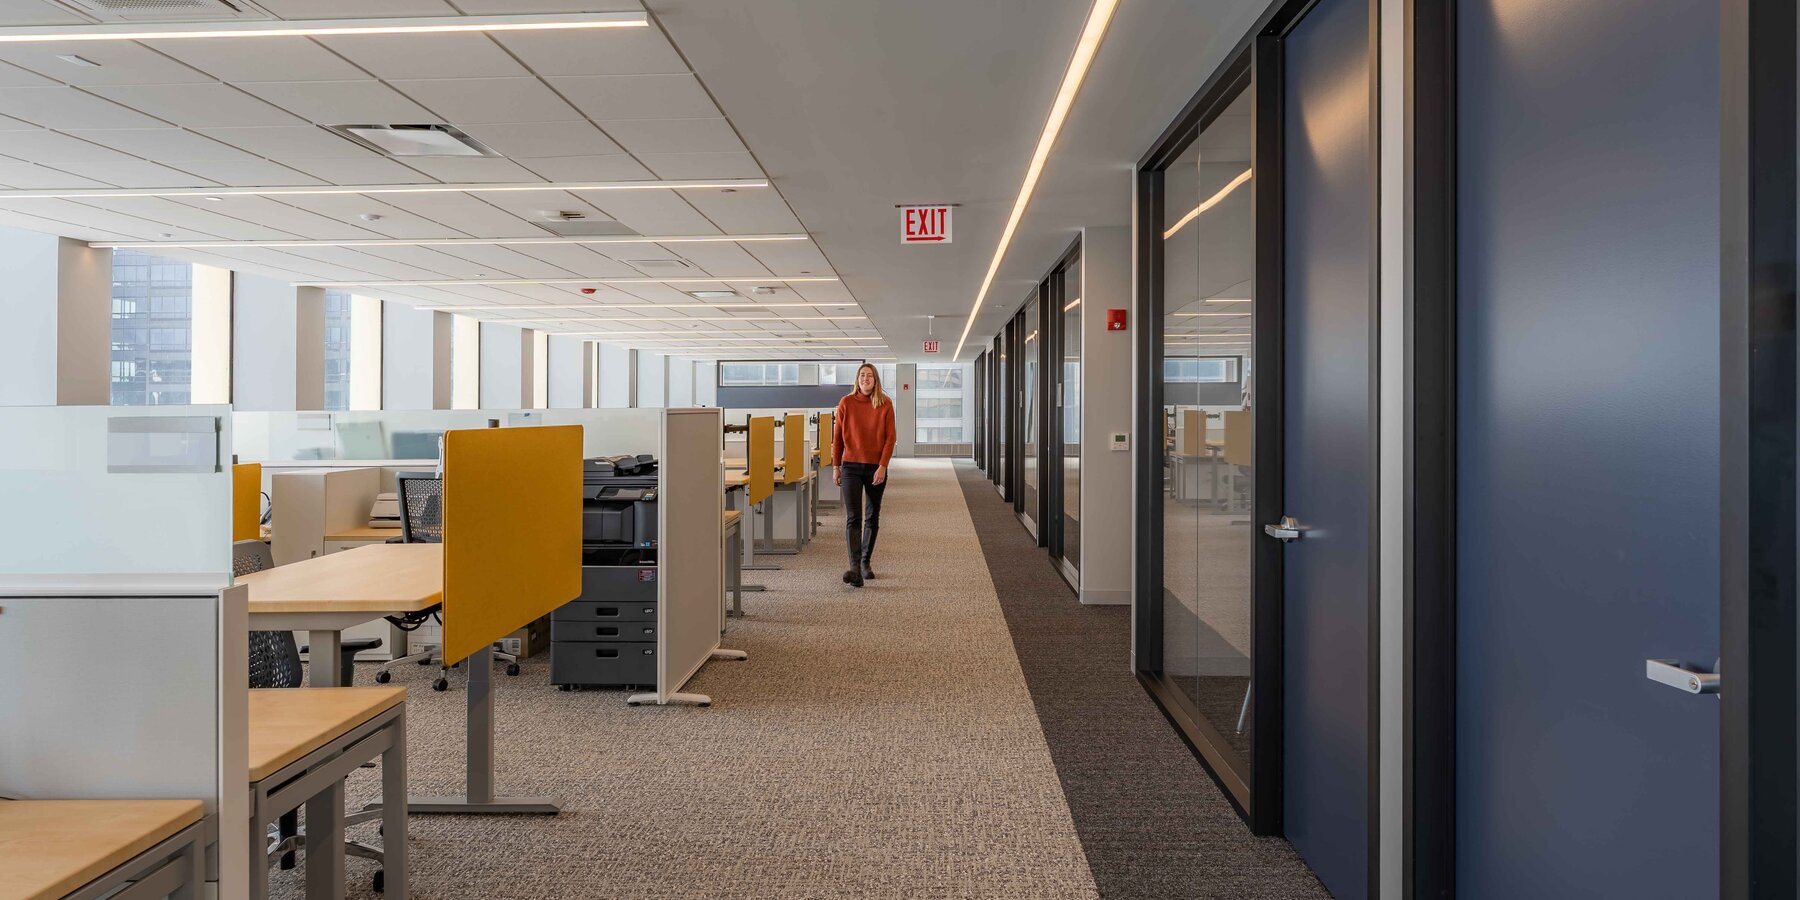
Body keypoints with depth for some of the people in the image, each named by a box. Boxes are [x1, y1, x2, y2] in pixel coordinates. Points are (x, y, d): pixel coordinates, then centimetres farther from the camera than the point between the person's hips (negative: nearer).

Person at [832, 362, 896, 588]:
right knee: (853, 518, -10)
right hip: (851, 466, -1)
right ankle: (854, 569, -19)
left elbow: (890, 437, -3)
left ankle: (865, 563, 26)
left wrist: (882, 466, -12)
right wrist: (836, 466, 3)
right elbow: (837, 436, 5)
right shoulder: (846, 403, 1)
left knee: (872, 518, 11)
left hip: (876, 467, 1)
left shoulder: (885, 404, 0)